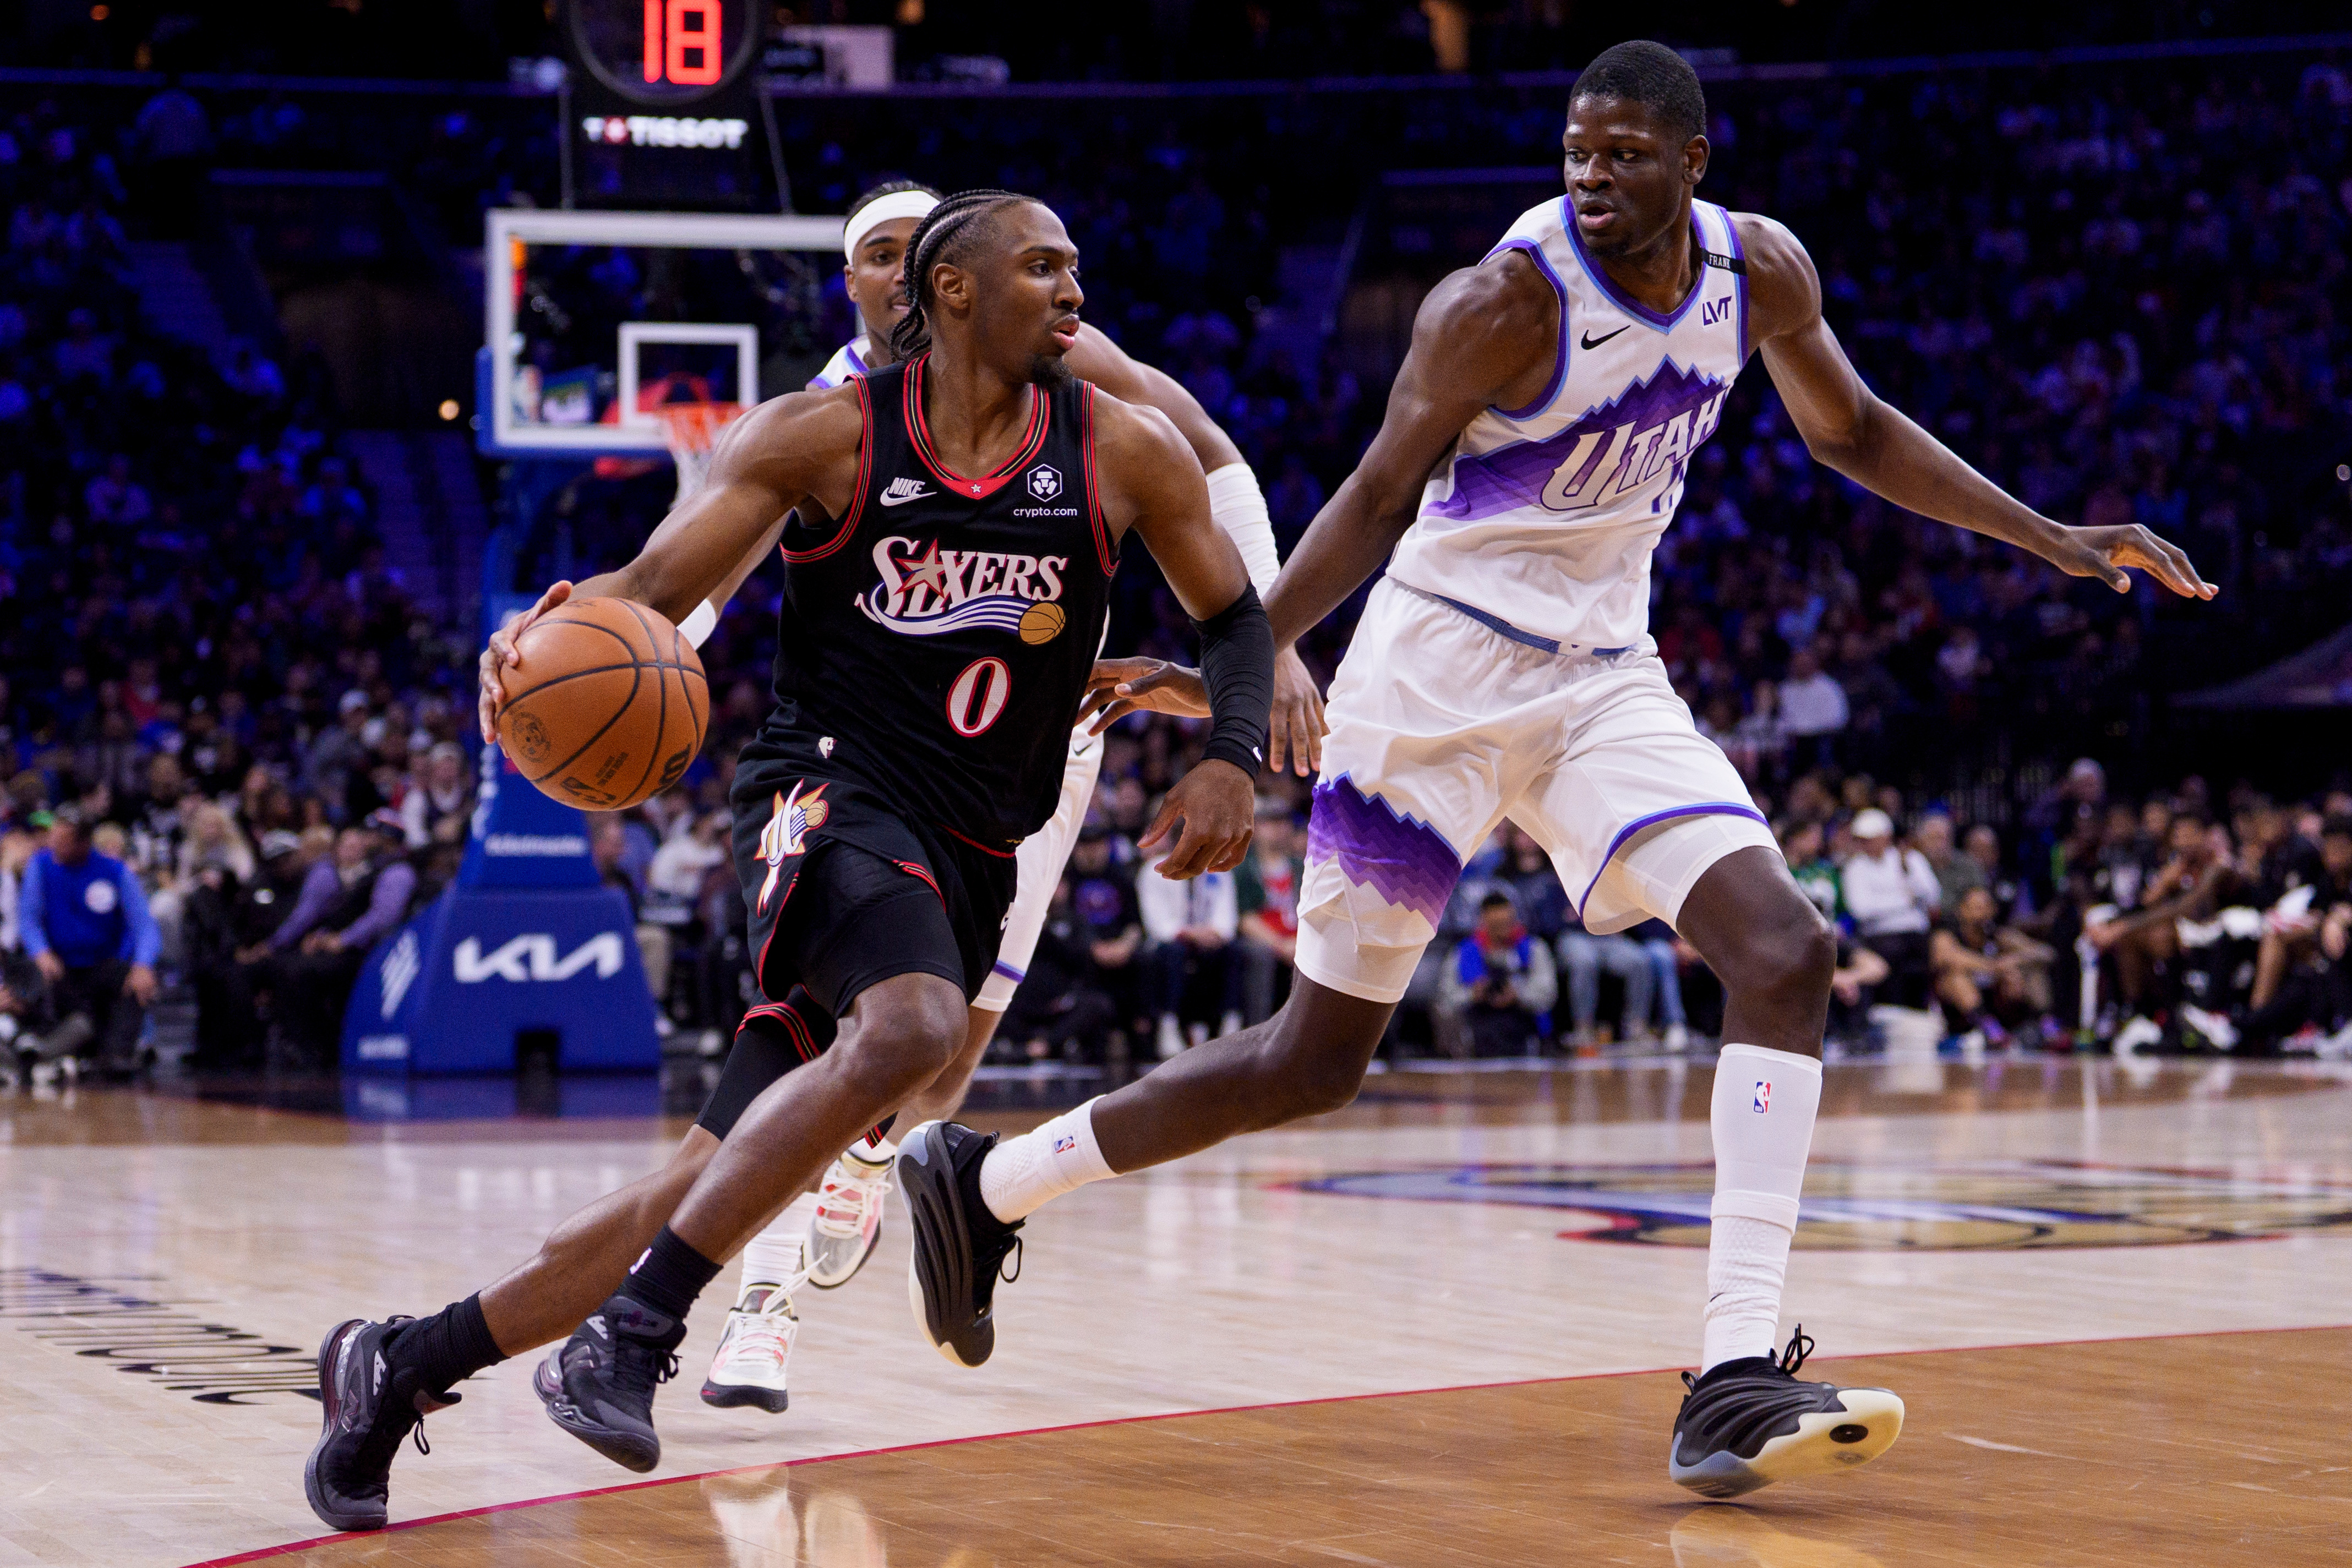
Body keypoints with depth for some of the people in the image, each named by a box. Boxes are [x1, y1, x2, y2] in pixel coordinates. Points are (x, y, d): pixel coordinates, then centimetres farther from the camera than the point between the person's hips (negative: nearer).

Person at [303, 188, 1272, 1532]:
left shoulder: (1123, 450, 4)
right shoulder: (823, 436, -2)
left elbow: (1236, 617, 14)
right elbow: (654, 590, -2)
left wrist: (1234, 761, -6)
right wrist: (559, 631, -26)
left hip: (969, 861, 4)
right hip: (831, 791, -4)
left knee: (721, 1191, 0)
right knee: (913, 1030, -36)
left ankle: (406, 1365, 14)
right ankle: (631, 1333, -28)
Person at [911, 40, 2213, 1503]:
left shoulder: (1761, 271, 0)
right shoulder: (1508, 299, -18)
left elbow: (1853, 430, 16)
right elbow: (1379, 497, -11)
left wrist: (2055, 541, 12)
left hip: (1602, 679, 6)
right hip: (1441, 677, -6)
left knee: (1786, 952, -16)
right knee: (1315, 1059, 0)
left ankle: (1735, 1384, -20)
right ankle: (982, 1180, 19)